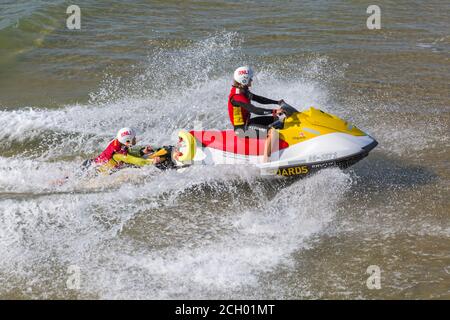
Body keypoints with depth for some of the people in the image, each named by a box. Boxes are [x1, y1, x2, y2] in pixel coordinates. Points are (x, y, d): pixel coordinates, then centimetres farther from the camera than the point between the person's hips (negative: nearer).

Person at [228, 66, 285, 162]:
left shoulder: (243, 91, 7)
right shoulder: (237, 96, -24)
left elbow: (259, 99, 14)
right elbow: (254, 110, -32)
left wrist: (277, 102, 6)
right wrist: (273, 111, -37)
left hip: (247, 121, 11)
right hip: (242, 128, -11)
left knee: (275, 119, 16)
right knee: (272, 132, -26)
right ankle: (266, 161, -30)